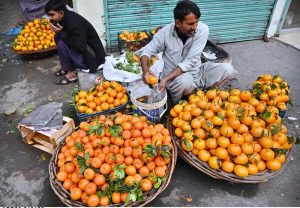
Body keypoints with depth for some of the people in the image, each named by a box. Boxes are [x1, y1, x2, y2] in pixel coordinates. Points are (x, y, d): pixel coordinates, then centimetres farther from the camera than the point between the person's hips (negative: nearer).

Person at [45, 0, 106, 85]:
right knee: (58, 37, 6)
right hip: (82, 50, 9)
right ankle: (67, 67, 13)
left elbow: (80, 47, -32)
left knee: (62, 43, -23)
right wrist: (59, 32, -8)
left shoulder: (74, 23, -26)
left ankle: (71, 74, -10)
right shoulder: (65, 18, 0)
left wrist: (61, 32, -25)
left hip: (93, 57, -9)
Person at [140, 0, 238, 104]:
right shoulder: (165, 32, -15)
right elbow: (146, 51, -4)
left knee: (227, 69, -12)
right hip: (174, 78, -2)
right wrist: (145, 70, -27)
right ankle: (177, 104, -4)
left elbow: (190, 61, -21)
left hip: (196, 71, 3)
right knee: (185, 81, -36)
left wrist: (166, 79, -31)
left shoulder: (202, 29, -16)